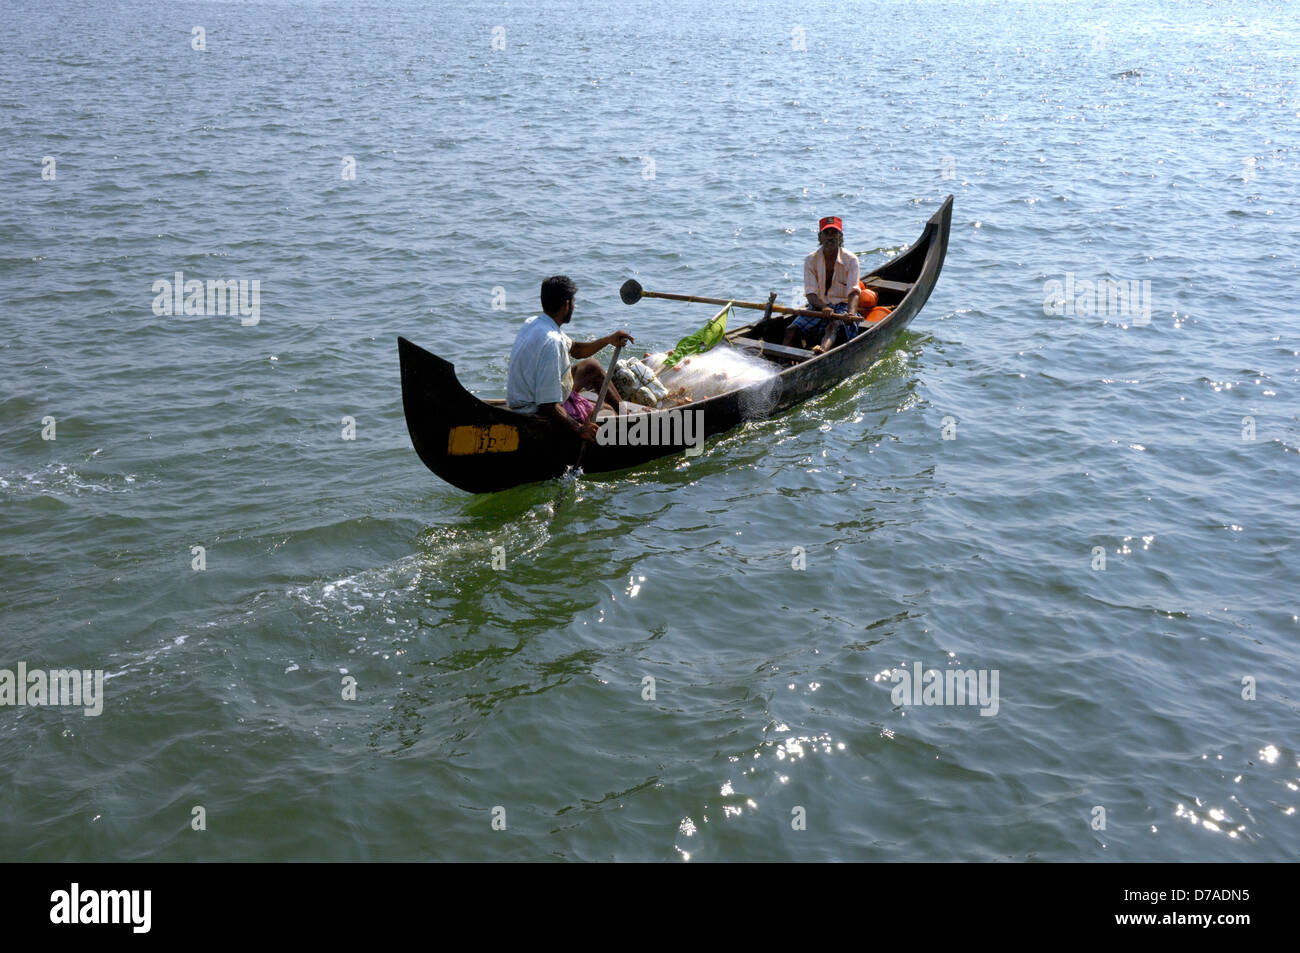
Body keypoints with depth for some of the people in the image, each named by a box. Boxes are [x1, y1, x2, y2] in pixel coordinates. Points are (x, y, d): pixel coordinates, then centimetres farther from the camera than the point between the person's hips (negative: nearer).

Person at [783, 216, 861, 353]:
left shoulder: (850, 260, -5)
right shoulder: (811, 260, -1)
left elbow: (853, 292, -17)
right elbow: (810, 294, -8)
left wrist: (851, 313, -38)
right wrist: (824, 307, -31)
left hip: (842, 307, -4)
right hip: (817, 307, 4)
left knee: (833, 326, -37)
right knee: (791, 330, -21)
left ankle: (822, 350, -67)